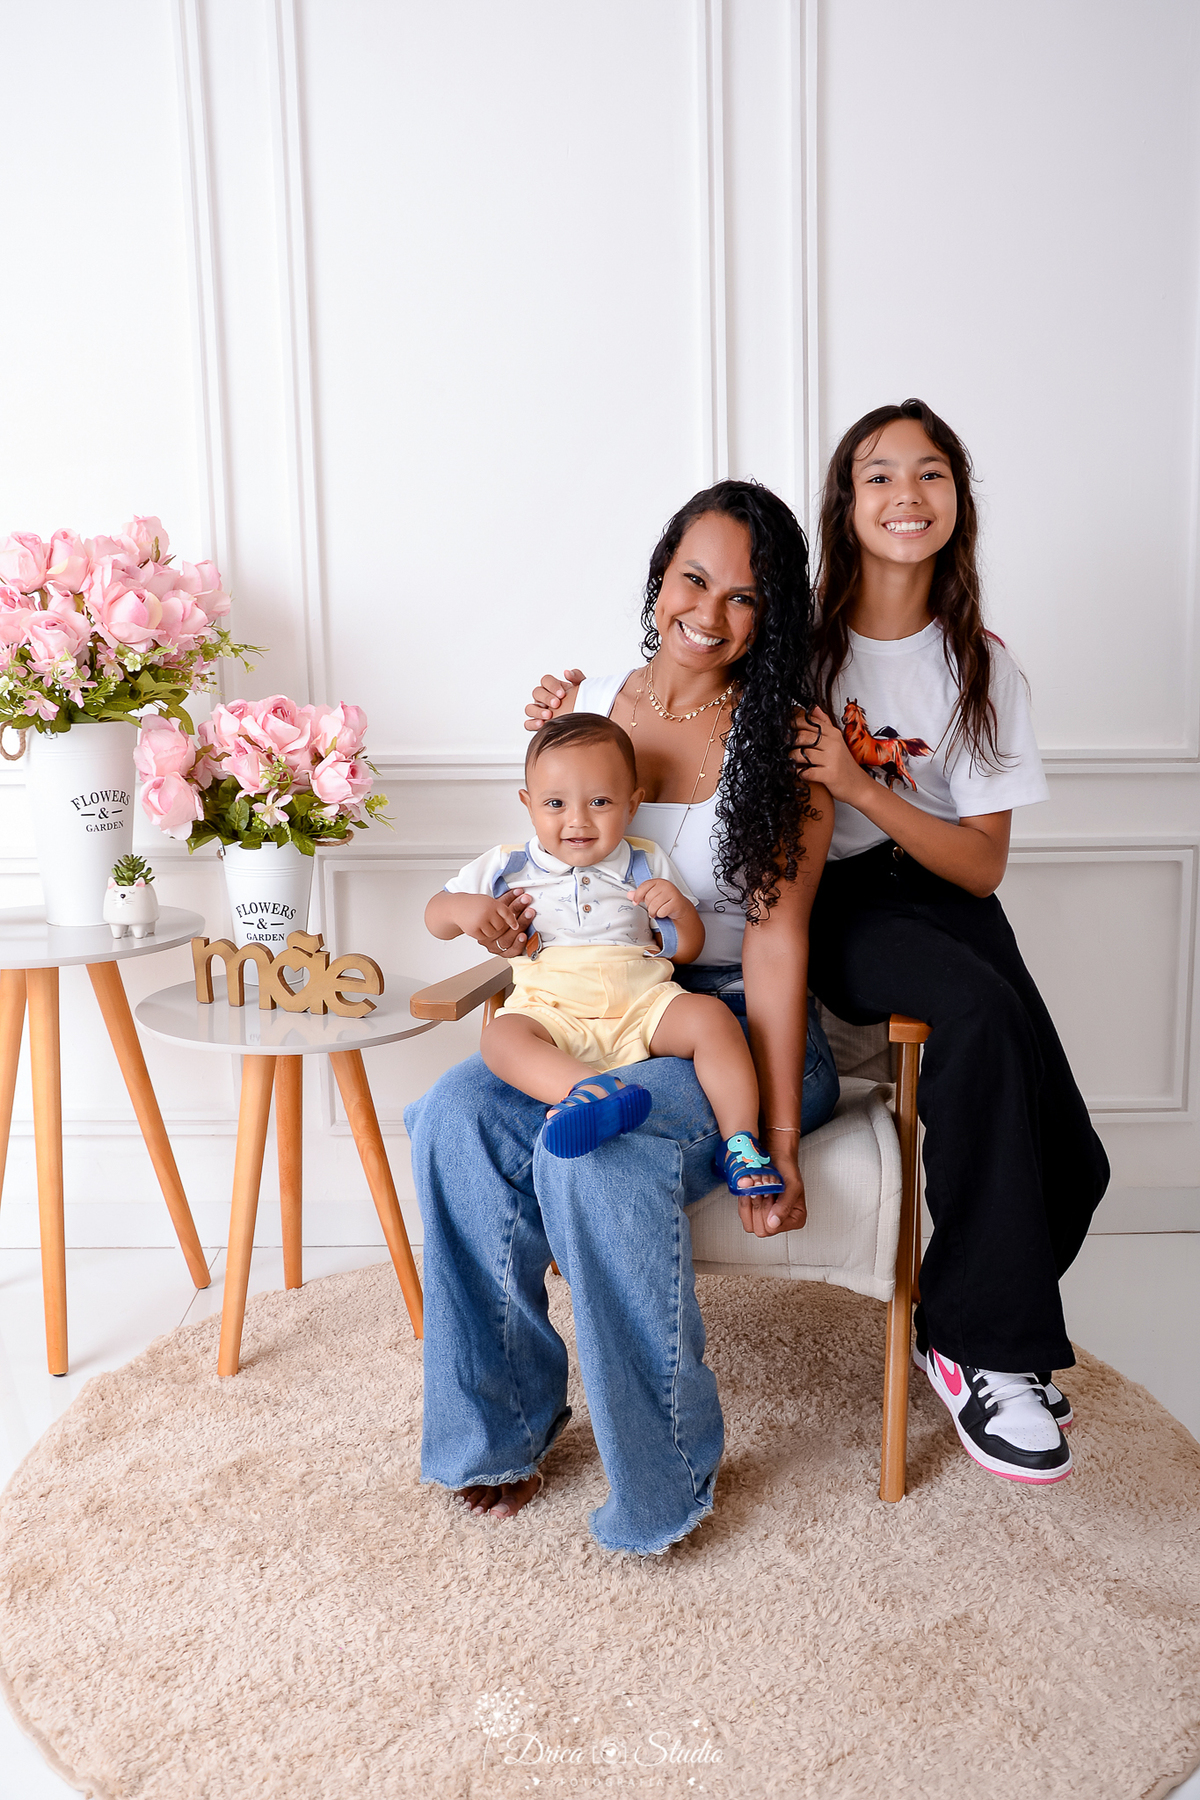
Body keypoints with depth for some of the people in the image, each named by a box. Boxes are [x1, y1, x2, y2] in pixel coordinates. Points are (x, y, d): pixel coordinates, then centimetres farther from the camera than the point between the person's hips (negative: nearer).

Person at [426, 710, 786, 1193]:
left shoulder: (647, 866, 11)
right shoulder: (508, 867, 8)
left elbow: (687, 950, 14)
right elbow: (435, 918, 14)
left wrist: (680, 910, -9)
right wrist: (462, 907, -10)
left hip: (644, 1005, 1)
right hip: (550, 1010, -1)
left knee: (709, 1016, -24)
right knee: (500, 1036, -32)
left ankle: (740, 1141, -21)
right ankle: (589, 1088, -58)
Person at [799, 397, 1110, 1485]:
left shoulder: (980, 663, 4)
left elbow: (983, 865, -2)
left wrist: (861, 788, -17)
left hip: (941, 897, 3)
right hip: (831, 903, -3)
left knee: (1069, 1161, -20)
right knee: (982, 1014, -34)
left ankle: (965, 1331, 10)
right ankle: (988, 1350, -18)